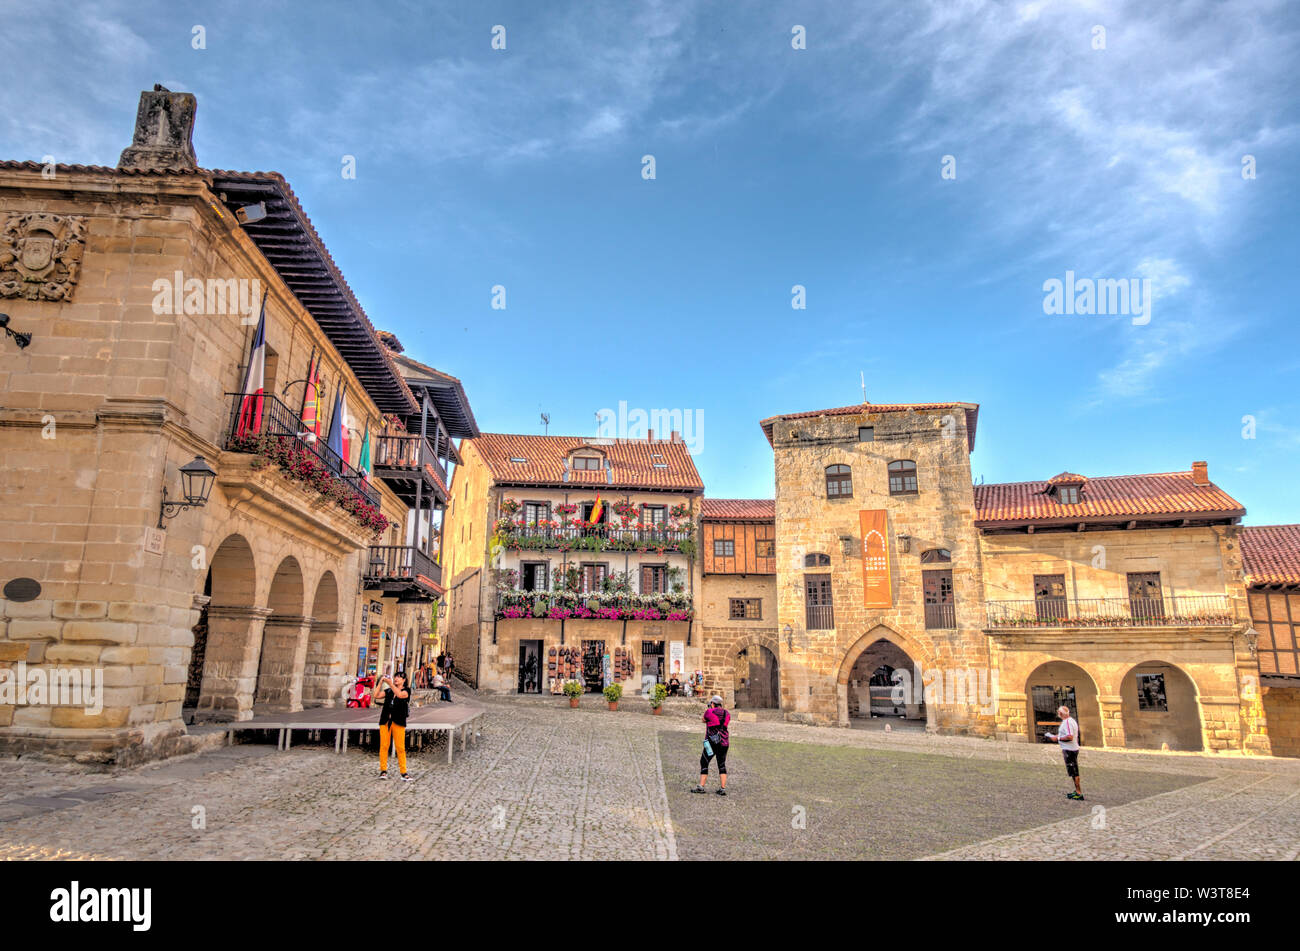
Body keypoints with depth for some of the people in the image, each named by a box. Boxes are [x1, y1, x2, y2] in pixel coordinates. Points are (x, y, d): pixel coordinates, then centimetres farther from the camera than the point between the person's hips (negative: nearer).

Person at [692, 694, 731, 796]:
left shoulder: (709, 712, -9)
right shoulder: (727, 713, 4)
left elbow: (703, 720, 10)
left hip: (712, 742, -4)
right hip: (724, 742, 4)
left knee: (704, 763, 7)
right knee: (722, 765, 12)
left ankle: (701, 787, 4)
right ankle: (723, 788, 6)